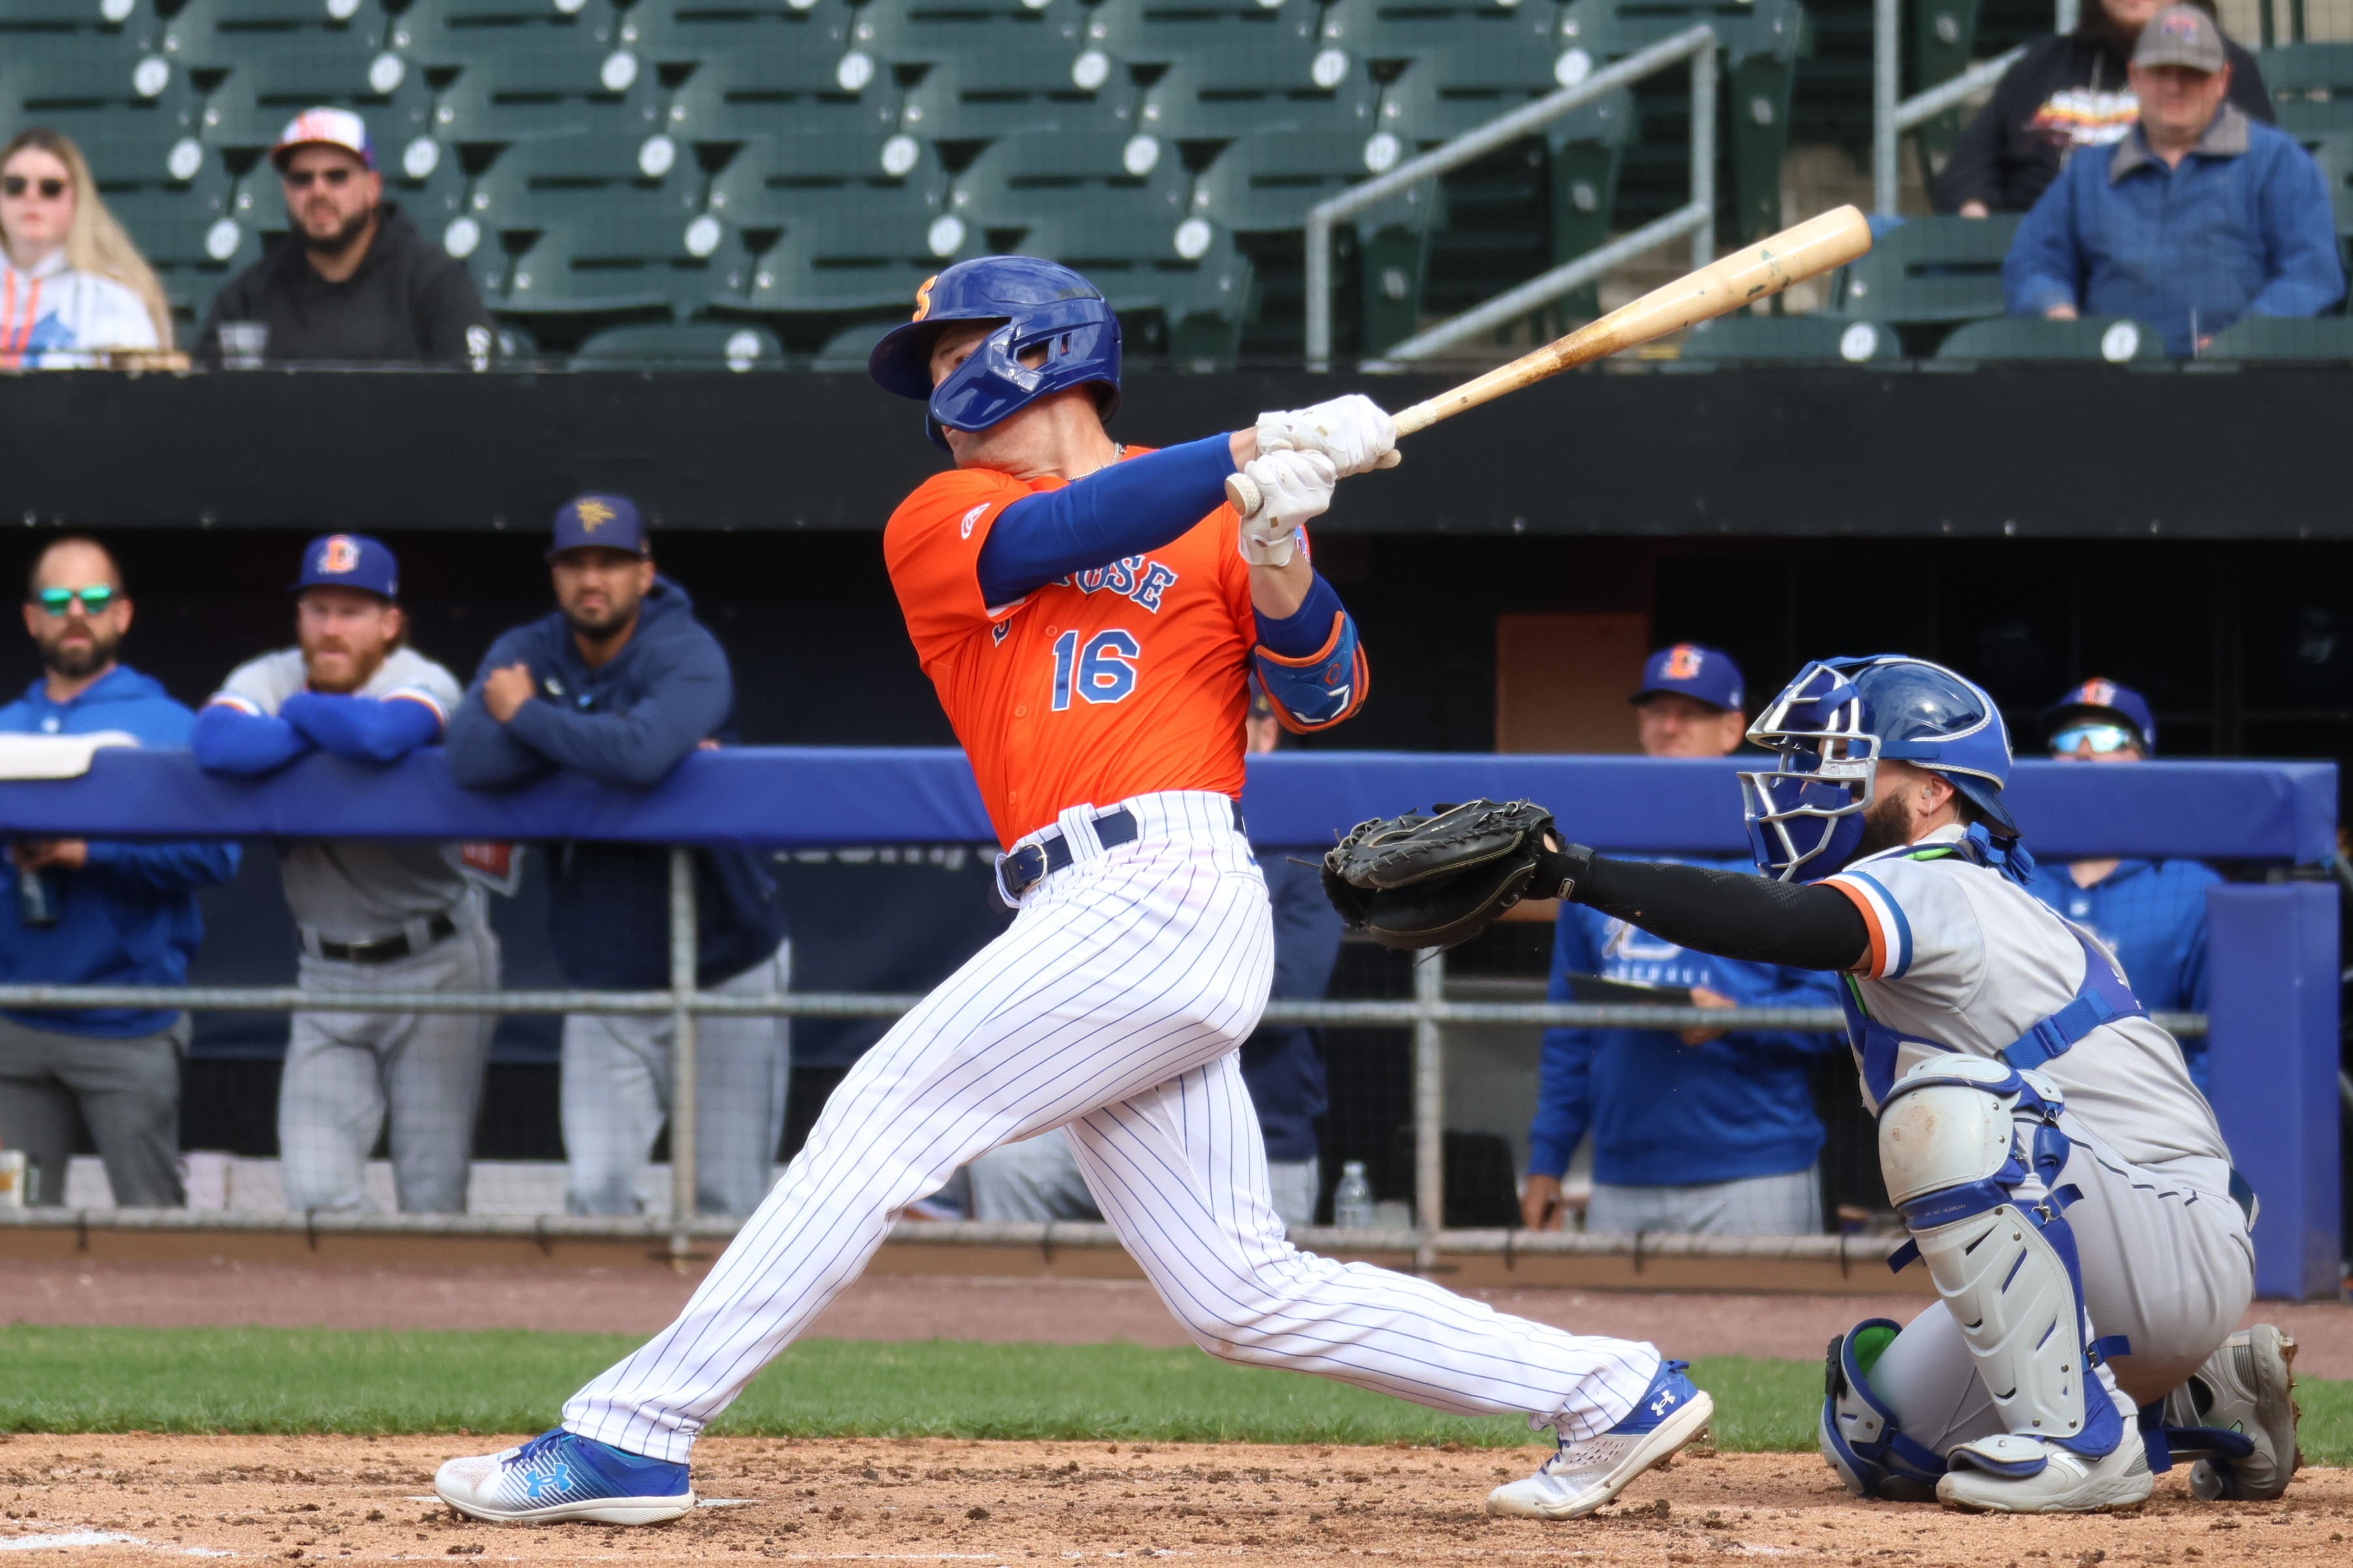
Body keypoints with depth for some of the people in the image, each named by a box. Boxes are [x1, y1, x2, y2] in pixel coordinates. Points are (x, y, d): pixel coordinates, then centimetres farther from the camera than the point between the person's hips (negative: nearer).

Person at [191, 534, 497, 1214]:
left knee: (432, 1200, -2)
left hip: (435, 964, -3)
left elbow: (380, 736, -36)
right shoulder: (268, 679, -1)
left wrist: (301, 714, -16)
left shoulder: (423, 684, -11)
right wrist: (338, 732, -20)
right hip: (328, 973, 3)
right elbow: (217, 745, -25)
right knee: (316, 1197, -5)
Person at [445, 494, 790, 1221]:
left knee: (728, 1208, -1)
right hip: (606, 988, 4)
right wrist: (606, 743, -21)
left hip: (723, 976, -4)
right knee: (596, 1195, -5)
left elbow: (641, 755, -34)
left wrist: (528, 716, -19)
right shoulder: (525, 655, 1)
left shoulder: (688, 655, -13)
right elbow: (471, 758, -19)